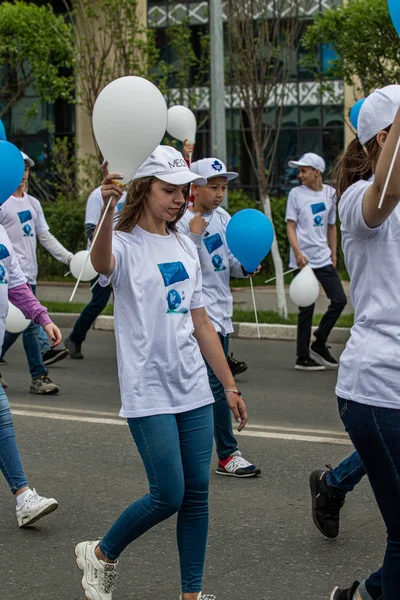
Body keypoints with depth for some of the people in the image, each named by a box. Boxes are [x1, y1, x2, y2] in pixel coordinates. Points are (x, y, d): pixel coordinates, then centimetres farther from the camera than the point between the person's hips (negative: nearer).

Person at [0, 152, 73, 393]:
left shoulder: (33, 203, 18)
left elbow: (46, 237, 19)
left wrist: (69, 257, 9)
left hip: (29, 273, 7)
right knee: (30, 323, -11)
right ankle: (39, 377, -7)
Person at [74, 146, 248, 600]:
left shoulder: (185, 247, 12)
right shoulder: (126, 245, -8)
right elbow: (101, 263, -36)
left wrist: (229, 384, 16)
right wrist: (107, 209, -55)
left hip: (194, 390, 6)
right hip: (149, 392, -6)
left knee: (197, 493, 6)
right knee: (168, 496, -5)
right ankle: (99, 554, 19)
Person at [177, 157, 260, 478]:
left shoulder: (223, 219, 10)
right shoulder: (183, 223, -11)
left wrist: (245, 266, -6)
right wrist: (195, 235, -25)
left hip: (222, 312, 8)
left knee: (213, 381, 12)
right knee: (216, 384, -10)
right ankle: (228, 455, -4)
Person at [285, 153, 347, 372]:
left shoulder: (329, 193, 9)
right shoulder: (296, 194, -2)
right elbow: (291, 226, -6)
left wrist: (333, 255, 14)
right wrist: (298, 253, -19)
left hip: (324, 259, 5)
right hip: (304, 260, -5)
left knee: (339, 300, 1)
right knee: (306, 309, -1)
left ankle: (319, 344, 17)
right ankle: (303, 358, 7)